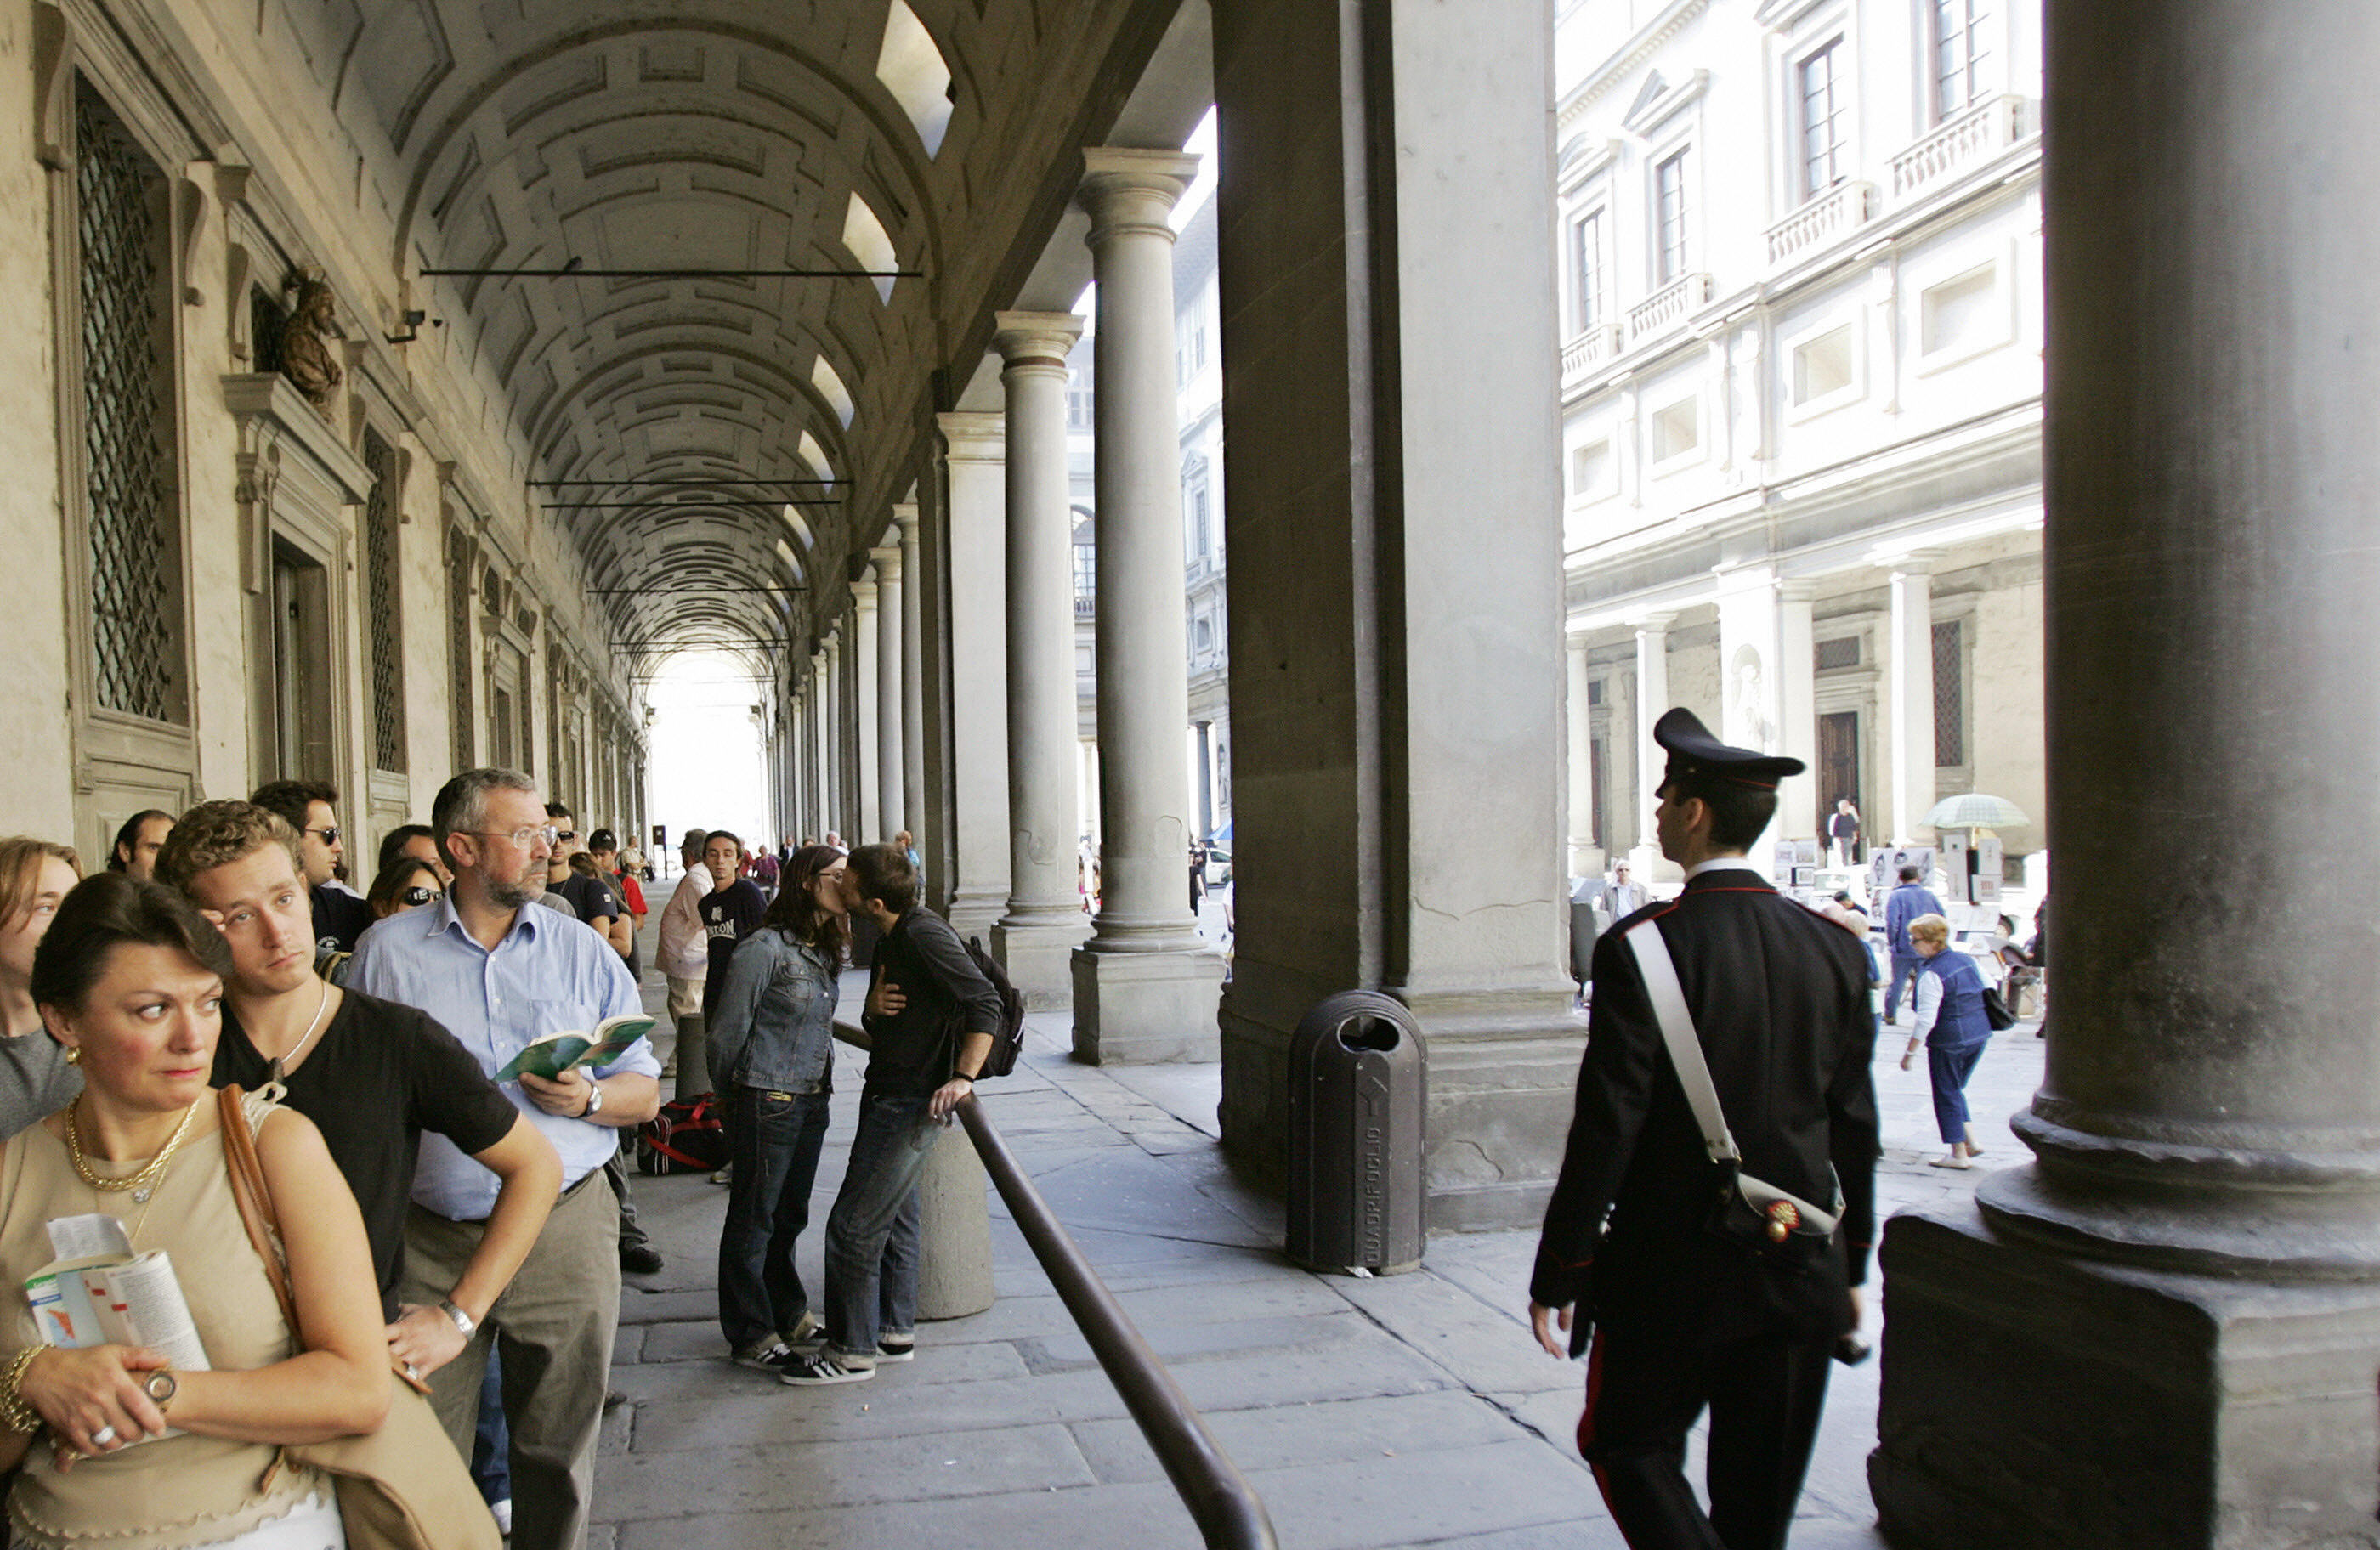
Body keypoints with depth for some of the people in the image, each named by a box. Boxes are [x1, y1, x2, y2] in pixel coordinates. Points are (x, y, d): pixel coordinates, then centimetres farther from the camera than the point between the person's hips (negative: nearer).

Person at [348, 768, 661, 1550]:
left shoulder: (583, 952, 6)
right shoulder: (388, 950, 4)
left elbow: (645, 1090, 8)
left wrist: (589, 1098, -12)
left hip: (565, 1229, 1)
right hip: (429, 1240, 0)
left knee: (559, 1449, 9)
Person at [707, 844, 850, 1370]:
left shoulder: (824, 951, 9)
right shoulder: (765, 948, -16)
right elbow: (728, 1031, -10)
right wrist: (730, 1097, 2)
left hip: (812, 1101, 8)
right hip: (768, 1103, -8)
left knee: (789, 1216, 19)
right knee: (754, 1221, 5)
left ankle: (790, 1316, 33)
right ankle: (751, 1337, 16)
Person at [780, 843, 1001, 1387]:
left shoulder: (924, 934, -20)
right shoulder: (892, 939, 11)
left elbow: (985, 1002, -24)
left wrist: (963, 1076, -28)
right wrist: (874, 1008, -6)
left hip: (912, 1104, -10)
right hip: (889, 1096, 10)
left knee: (853, 1226, -5)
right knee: (894, 1216, 18)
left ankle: (852, 1352, 6)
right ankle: (895, 1332, 30)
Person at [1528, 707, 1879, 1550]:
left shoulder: (1640, 947, -16)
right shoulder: (1835, 950, 1)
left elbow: (1607, 1125, -16)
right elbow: (1853, 1126, 6)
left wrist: (1557, 1273, -7)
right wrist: (1851, 1268, 17)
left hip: (1673, 1270, -5)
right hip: (1801, 1276, 5)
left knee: (1629, 1445, 14)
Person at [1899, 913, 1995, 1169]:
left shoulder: (1931, 974, -18)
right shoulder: (1966, 960, 5)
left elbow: (1926, 1020, -20)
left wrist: (1910, 1052, -14)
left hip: (1949, 1042, -8)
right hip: (1980, 1035, 8)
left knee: (1947, 1095, 6)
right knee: (1956, 1090, 22)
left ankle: (1959, 1154, 10)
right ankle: (1971, 1142, 17)